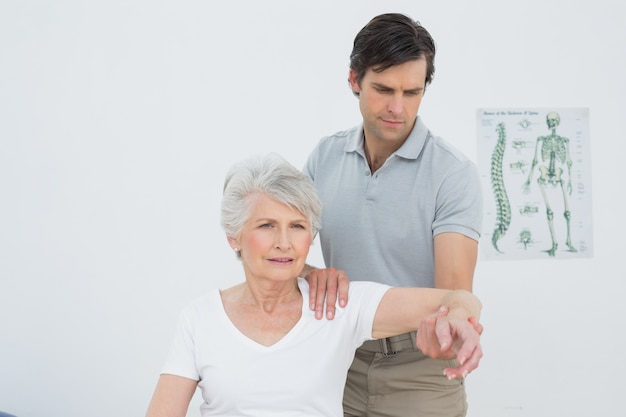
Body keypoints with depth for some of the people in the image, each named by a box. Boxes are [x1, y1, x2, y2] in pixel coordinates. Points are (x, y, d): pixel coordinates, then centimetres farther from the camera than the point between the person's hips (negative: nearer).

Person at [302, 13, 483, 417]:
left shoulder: (453, 172, -15)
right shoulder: (325, 157, -2)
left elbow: (455, 286, -23)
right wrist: (312, 273, -25)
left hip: (420, 369, -3)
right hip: (341, 359, 3)